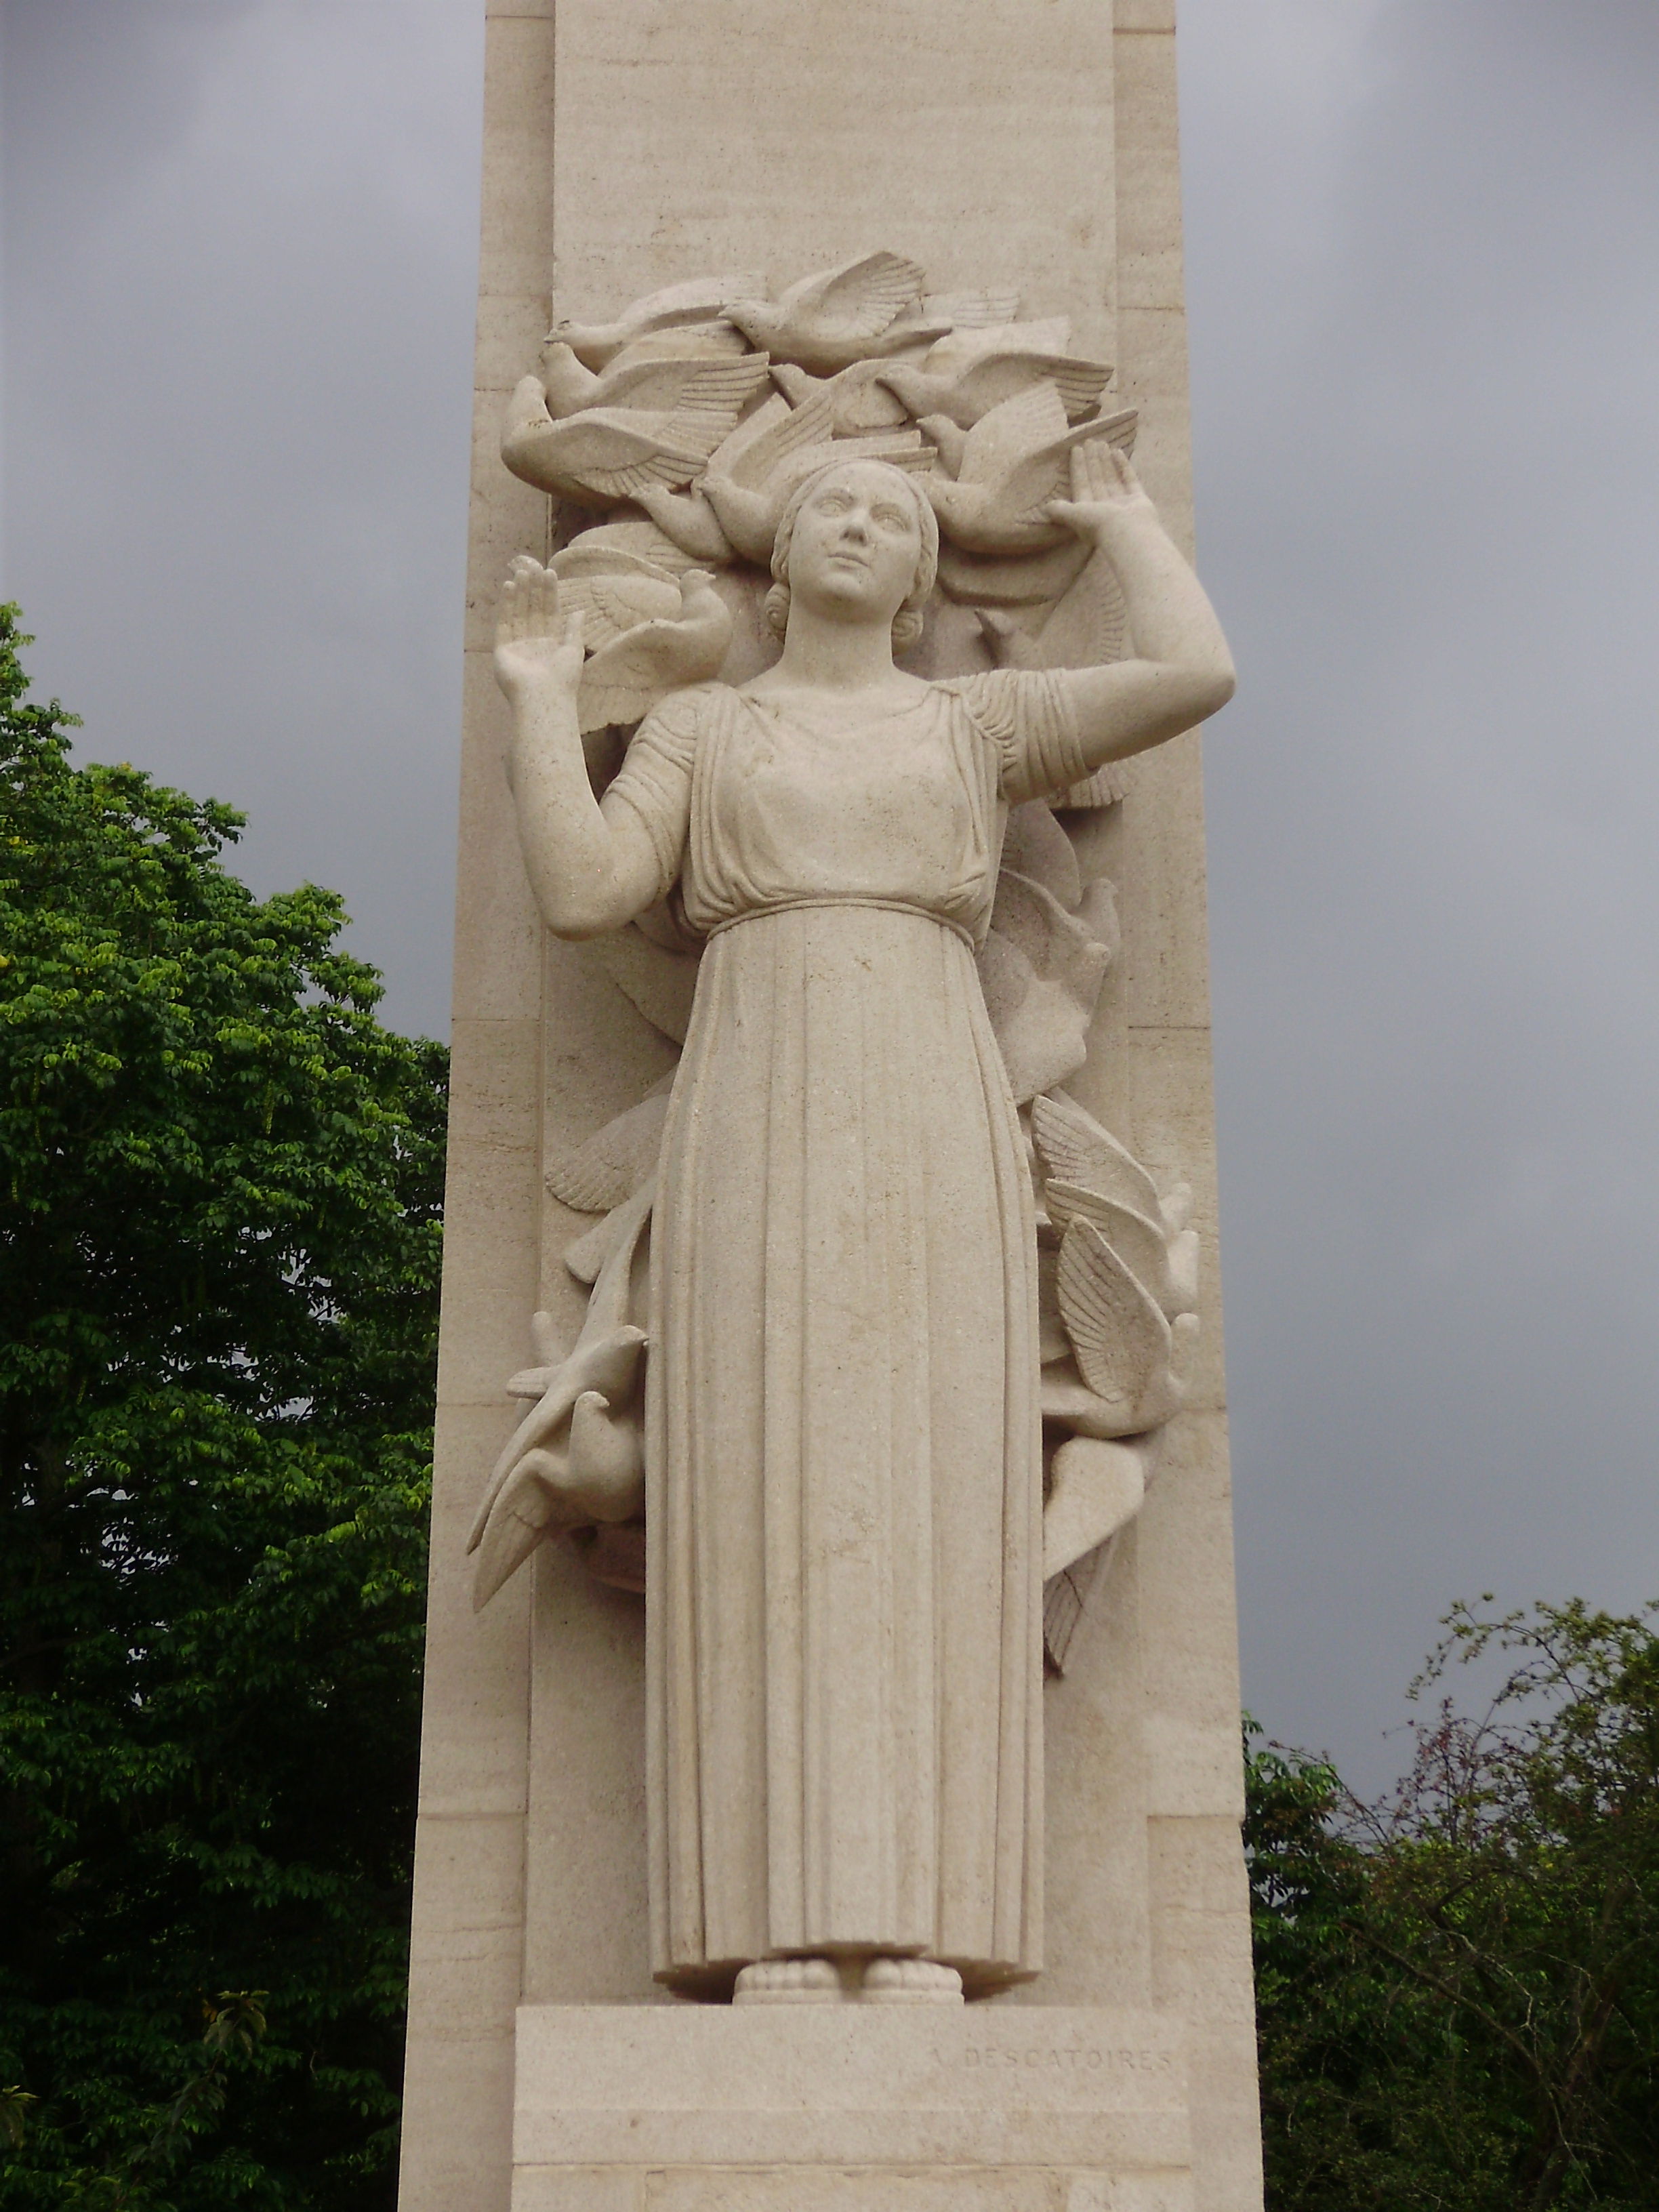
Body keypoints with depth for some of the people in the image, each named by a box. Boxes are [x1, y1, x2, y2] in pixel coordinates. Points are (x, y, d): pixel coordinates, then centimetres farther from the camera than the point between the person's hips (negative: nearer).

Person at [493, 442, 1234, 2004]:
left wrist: (1122, 523, 23)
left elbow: (1198, 673, 7)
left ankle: (920, 1934, -16)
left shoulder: (980, 721, 20)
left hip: (928, 1128, 0)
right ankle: (783, 1935, -18)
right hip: (754, 1127, 0)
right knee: (769, 1492, -13)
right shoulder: (698, 729, 22)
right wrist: (541, 702, 12)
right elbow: (581, 892, 7)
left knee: (926, 1495, -11)